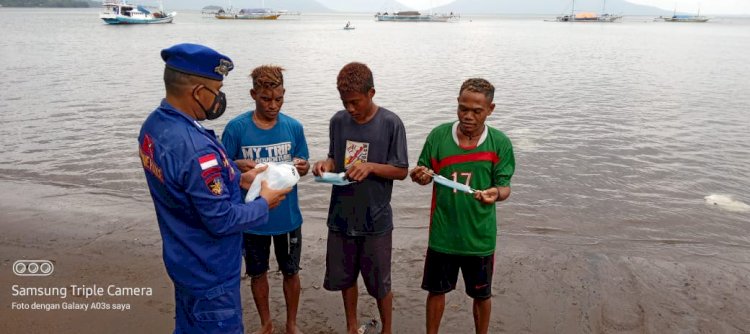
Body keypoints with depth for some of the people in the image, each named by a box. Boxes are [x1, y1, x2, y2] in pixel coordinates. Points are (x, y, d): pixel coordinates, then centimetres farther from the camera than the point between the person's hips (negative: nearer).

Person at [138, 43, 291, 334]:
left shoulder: (154, 124, -4)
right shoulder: (194, 148, -34)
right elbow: (222, 221, -27)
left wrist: (238, 180, 4)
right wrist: (263, 204, -11)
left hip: (182, 260, 9)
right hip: (210, 273, -9)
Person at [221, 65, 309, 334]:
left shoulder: (294, 127, -7)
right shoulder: (236, 128, -12)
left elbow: (303, 166, 3)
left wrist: (302, 166, -21)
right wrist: (239, 165, -28)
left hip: (288, 216, 1)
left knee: (291, 272, 15)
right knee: (257, 273, 17)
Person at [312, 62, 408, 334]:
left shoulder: (391, 123, -11)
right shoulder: (338, 121, 0)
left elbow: (401, 171, -7)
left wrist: (371, 166, -23)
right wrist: (326, 165, -13)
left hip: (375, 219, -3)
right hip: (341, 216, 4)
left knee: (379, 284, 9)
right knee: (344, 277, 17)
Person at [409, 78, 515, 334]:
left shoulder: (500, 144, -10)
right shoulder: (438, 136, -8)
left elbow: (505, 187, -7)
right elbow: (424, 174, 1)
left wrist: (496, 193, -31)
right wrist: (420, 176, -23)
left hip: (480, 236, 0)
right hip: (442, 234, 1)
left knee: (481, 295, 18)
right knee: (436, 290, 18)